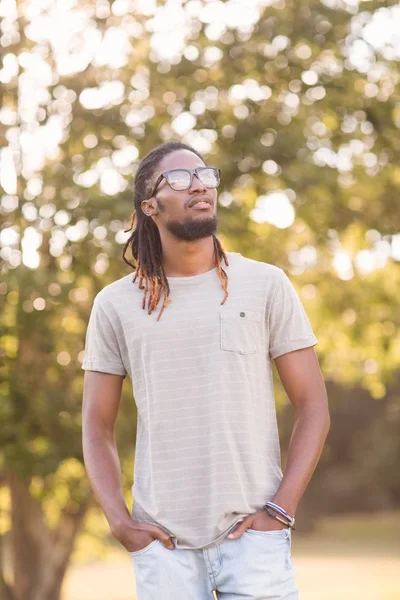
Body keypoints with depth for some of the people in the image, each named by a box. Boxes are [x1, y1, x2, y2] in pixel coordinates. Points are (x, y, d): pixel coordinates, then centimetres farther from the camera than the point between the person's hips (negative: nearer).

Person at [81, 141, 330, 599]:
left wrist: (281, 510, -7)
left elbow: (312, 406, 3)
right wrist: (119, 522, -2)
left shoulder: (266, 285, 3)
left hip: (250, 532, -1)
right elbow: (97, 427, 10)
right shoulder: (115, 304, 6)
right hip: (163, 541, 1)